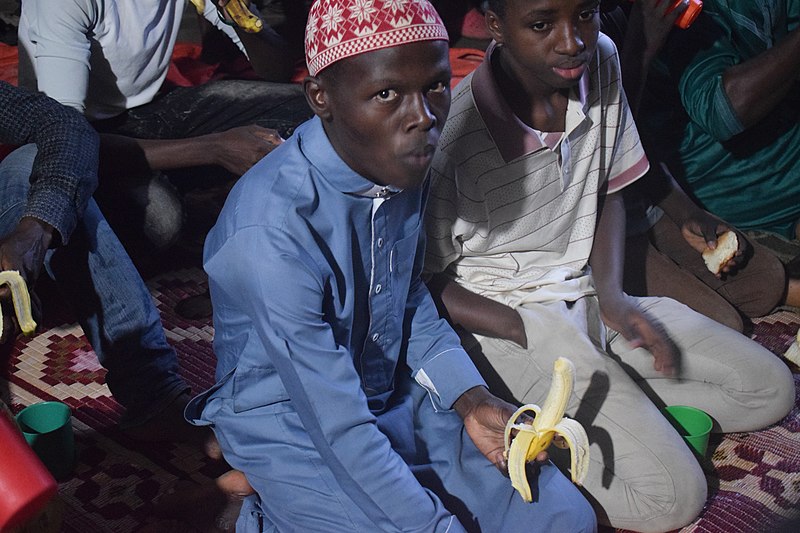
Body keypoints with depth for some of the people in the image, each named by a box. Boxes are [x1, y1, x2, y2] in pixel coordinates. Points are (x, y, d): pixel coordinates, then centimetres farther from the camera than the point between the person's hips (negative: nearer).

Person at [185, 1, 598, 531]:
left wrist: (473, 402, -6)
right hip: (294, 427, -6)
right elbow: (339, 429, -27)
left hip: (396, 392, 7)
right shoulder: (271, 233, -32)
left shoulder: (401, 161, -9)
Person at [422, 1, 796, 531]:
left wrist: (611, 295, -5)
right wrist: (530, 333, -20)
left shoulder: (601, 61, -5)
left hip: (586, 294, 7)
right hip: (505, 319, -7)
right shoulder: (454, 133, -24)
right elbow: (426, 283, -12)